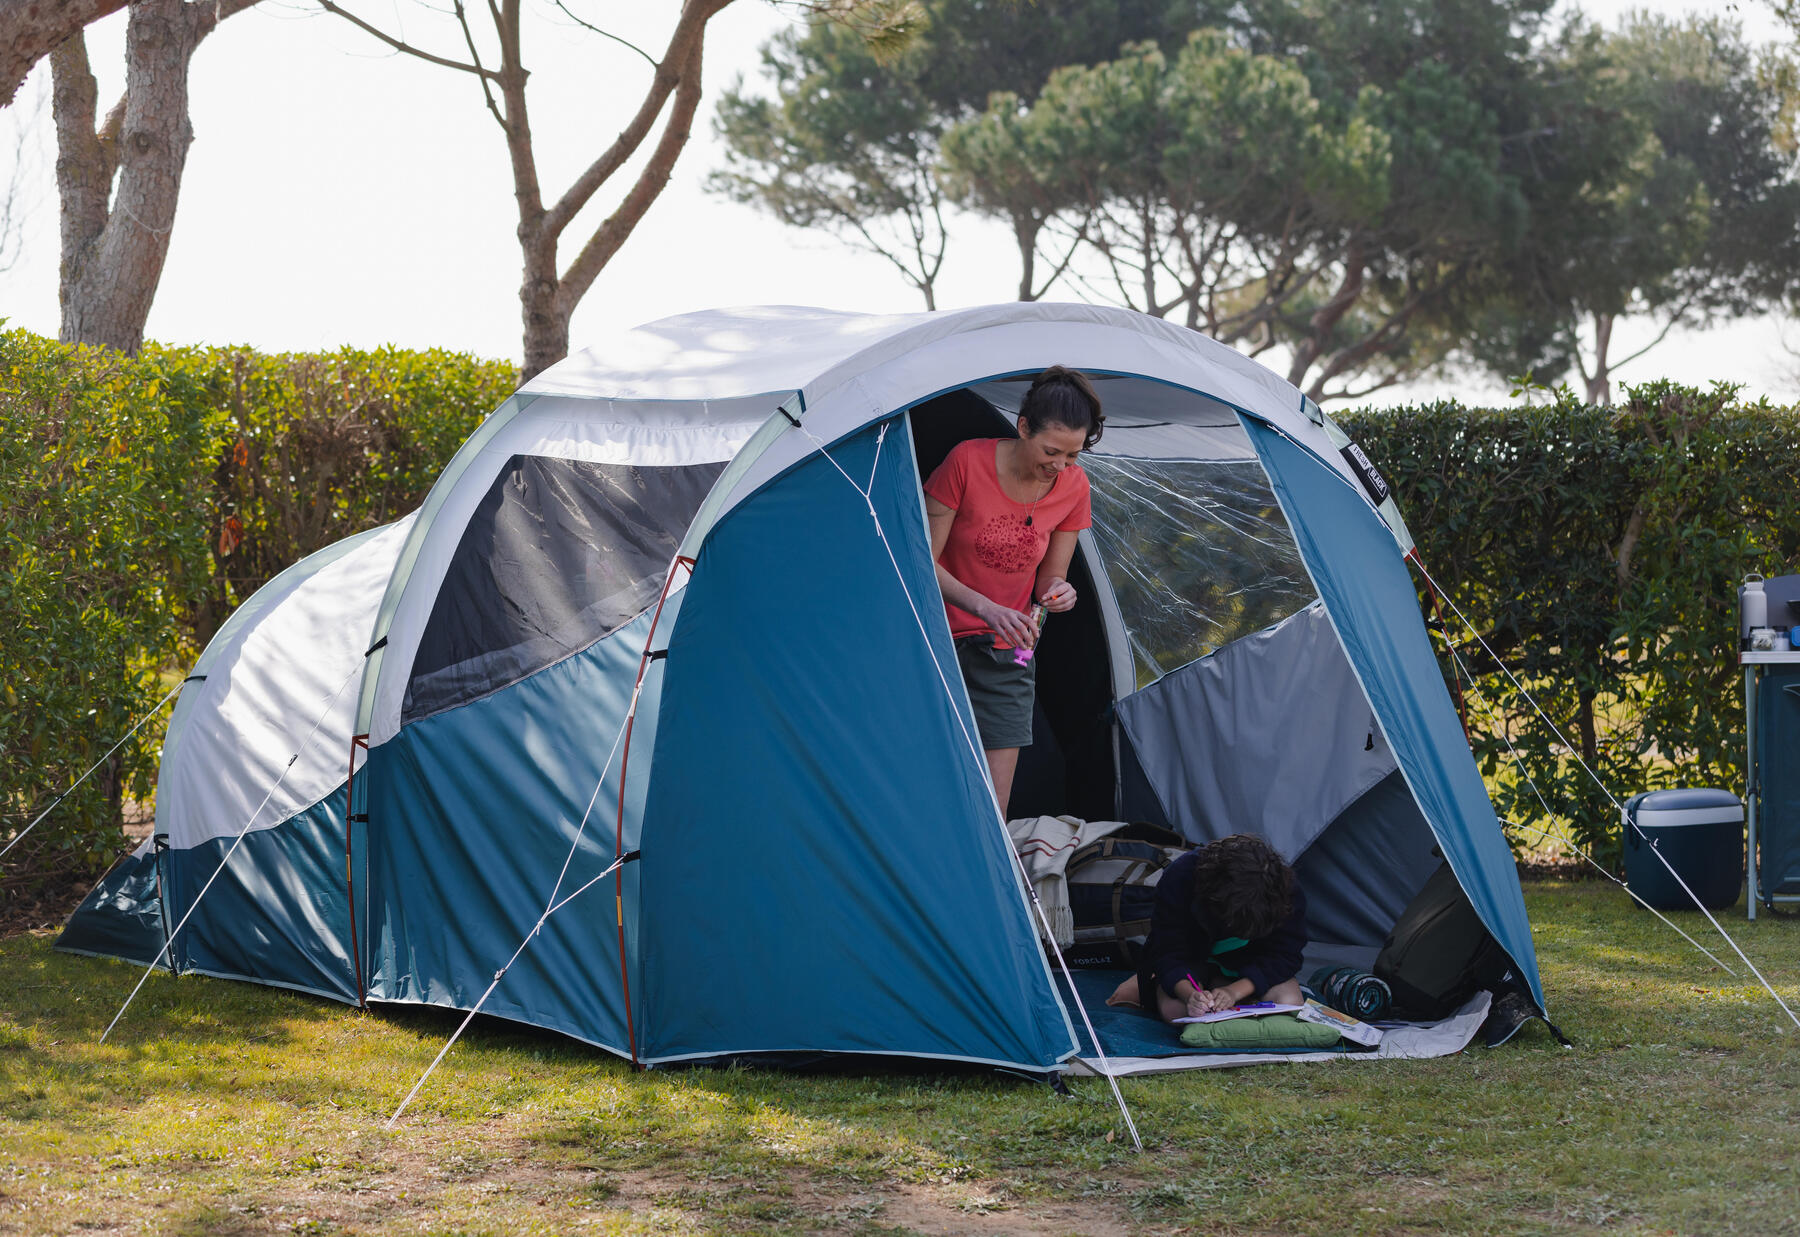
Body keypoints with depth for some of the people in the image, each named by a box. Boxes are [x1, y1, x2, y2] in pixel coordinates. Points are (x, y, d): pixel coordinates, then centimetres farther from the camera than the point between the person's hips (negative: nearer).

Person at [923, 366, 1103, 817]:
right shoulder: (967, 462, -19)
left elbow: (1049, 578, 5)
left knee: (991, 810, -6)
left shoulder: (1073, 486, -7)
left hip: (1005, 654, 3)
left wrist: (1057, 593, -20)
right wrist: (985, 609, -28)